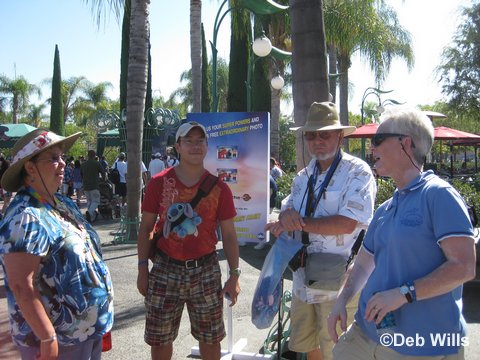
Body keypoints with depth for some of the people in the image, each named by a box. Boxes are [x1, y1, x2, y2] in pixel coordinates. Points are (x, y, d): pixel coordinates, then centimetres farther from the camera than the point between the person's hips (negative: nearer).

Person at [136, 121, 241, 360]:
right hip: (165, 269, 0)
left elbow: (228, 235, 1)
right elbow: (146, 227, 3)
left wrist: (234, 275, -2)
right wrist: (142, 268, -1)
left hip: (205, 271, 0)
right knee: (160, 338, 12)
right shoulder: (159, 183, -3)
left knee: (210, 338, 13)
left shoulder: (219, 188, -2)